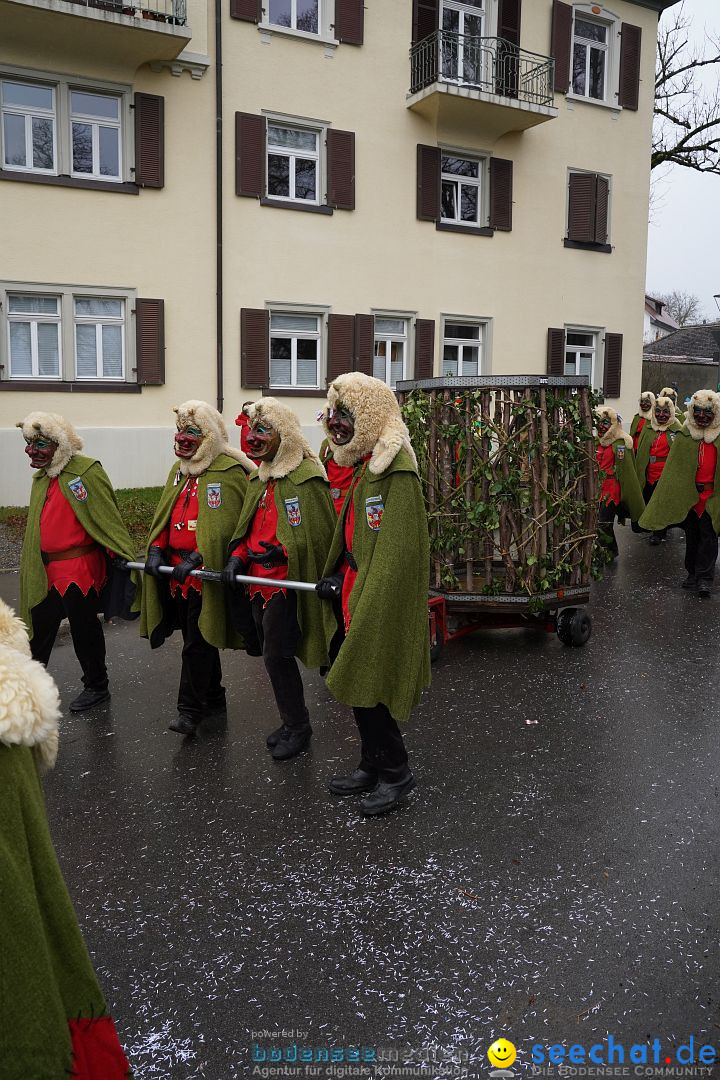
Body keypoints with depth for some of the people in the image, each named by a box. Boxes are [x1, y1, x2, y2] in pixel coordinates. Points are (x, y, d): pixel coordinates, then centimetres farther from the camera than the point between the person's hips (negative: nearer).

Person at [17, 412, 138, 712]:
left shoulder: (86, 471, -13)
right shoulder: (41, 477, 13)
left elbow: (108, 518, -18)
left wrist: (122, 555, -21)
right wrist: (31, 560, 21)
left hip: (79, 568, -8)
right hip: (44, 570, 8)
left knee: (84, 629, 7)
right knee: (38, 630, 15)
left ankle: (96, 686, 24)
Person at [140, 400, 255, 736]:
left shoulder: (228, 471, -12)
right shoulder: (179, 470, 15)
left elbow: (224, 526, -20)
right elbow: (164, 515, 15)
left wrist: (196, 559, -25)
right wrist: (156, 549, 0)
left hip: (206, 571, -8)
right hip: (176, 569, 9)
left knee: (198, 643, -3)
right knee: (198, 641, 16)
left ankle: (190, 709, 7)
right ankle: (214, 705, 28)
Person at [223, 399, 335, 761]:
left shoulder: (307, 477, -14)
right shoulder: (260, 478, 14)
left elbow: (319, 533, -16)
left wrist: (281, 552, -23)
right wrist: (238, 557, 4)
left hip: (287, 582, -9)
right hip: (260, 581, 9)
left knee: (277, 656, -4)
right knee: (273, 654, 15)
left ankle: (297, 727, 14)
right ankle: (292, 721, 29)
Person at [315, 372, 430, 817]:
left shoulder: (396, 471, -20)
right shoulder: (367, 465, 11)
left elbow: (397, 550, -23)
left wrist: (367, 607, -23)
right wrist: (337, 576, 10)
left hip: (382, 602, -9)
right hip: (359, 596, 9)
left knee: (368, 685, 0)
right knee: (358, 682, 17)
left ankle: (395, 773, 19)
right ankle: (373, 765, 33)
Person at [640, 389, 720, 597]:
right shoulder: (684, 435, 4)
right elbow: (674, 467, 3)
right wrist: (669, 493, -2)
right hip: (688, 493, 2)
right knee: (691, 535, 12)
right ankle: (693, 574, 23)